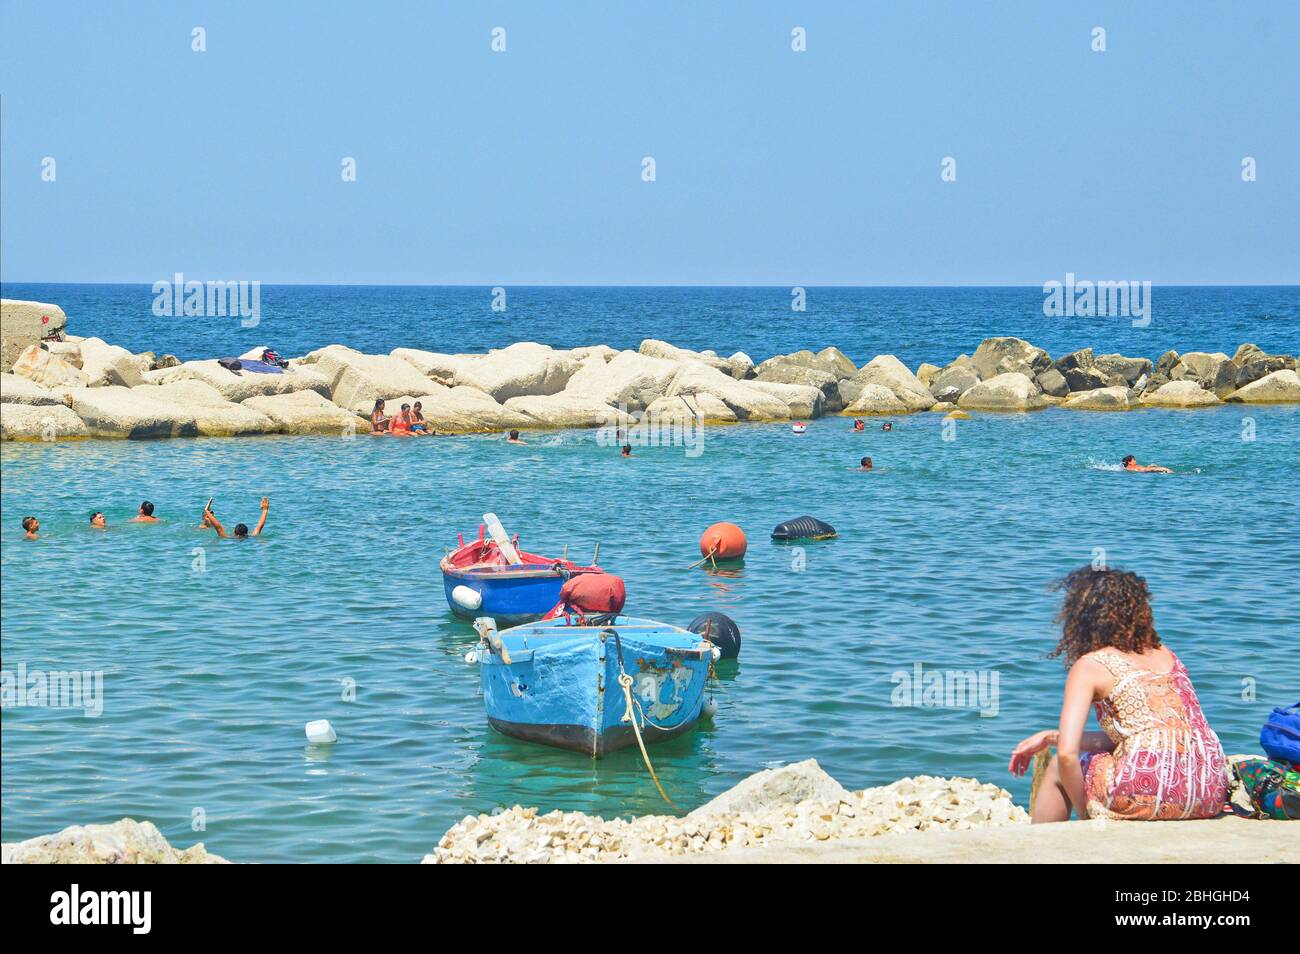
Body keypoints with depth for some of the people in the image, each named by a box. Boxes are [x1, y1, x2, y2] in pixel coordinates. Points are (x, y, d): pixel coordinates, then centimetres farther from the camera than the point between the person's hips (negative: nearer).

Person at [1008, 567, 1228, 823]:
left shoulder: (1090, 665, 2)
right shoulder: (1165, 655, 21)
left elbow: (1067, 754, -7)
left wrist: (1085, 812, 7)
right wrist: (1049, 737, 30)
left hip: (1151, 792, -7)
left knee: (1058, 769, 21)